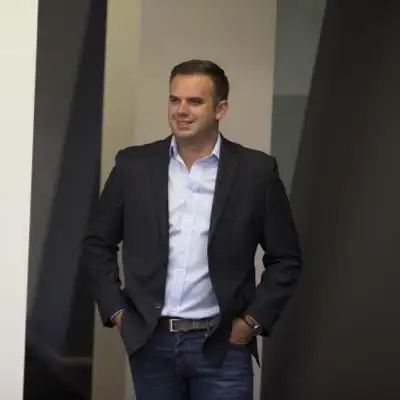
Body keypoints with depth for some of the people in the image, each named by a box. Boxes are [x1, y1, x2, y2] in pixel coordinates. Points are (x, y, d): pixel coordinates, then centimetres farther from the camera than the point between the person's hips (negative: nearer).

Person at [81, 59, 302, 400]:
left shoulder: (256, 171, -2)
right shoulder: (134, 165, 2)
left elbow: (286, 260, 3)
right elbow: (98, 244, 10)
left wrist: (252, 321, -3)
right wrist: (116, 311, 3)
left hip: (221, 346, -1)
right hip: (151, 342, 2)